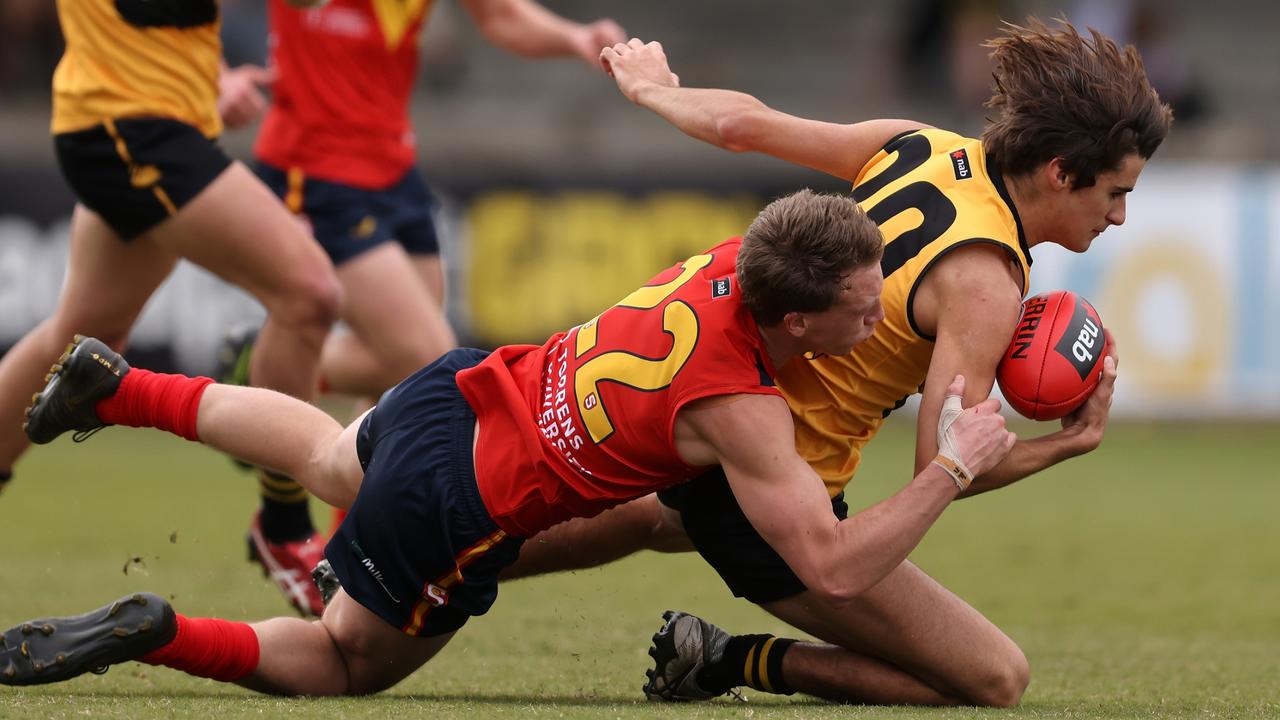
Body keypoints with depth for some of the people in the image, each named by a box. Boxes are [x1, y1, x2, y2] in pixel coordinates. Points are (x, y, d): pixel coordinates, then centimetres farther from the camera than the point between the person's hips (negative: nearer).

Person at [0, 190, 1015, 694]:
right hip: (452, 512, -8)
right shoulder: (741, 411, -32)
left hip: (462, 390, 8)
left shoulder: (739, 255, -13)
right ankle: (151, 635, 0)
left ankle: (114, 387, 42)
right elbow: (834, 568, -32)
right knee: (346, 665, 15)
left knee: (327, 457, 40)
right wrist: (955, 467, -28)